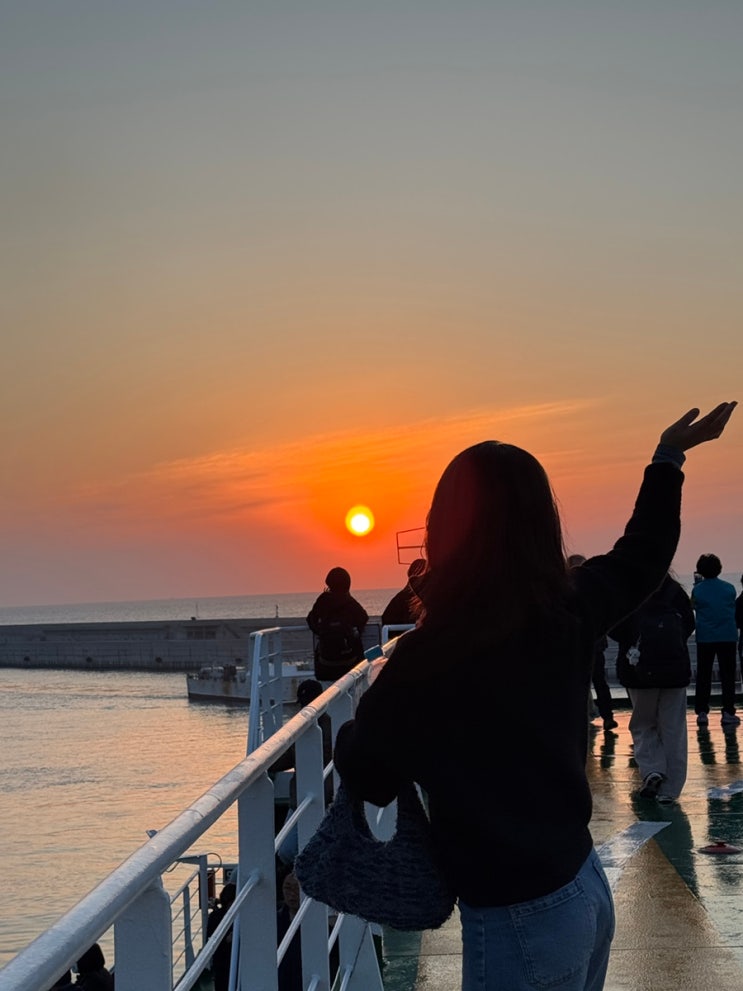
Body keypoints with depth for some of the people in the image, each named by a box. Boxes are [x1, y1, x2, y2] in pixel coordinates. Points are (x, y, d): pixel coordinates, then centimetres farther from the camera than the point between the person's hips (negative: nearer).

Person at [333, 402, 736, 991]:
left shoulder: (428, 660, -23)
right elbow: (642, 557, 16)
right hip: (587, 887, 7)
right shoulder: (569, 612, -6)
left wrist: (353, 734, 15)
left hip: (518, 921, -6)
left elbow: (364, 775, -8)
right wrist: (669, 459, 29)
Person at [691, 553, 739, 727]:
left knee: (703, 675, 8)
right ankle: (728, 713, 1)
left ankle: (702, 712, 6)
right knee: (727, 675, 5)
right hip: (728, 637, 0)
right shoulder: (729, 588, -3)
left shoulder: (697, 590, -7)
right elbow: (733, 610, 10)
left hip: (705, 638, 0)